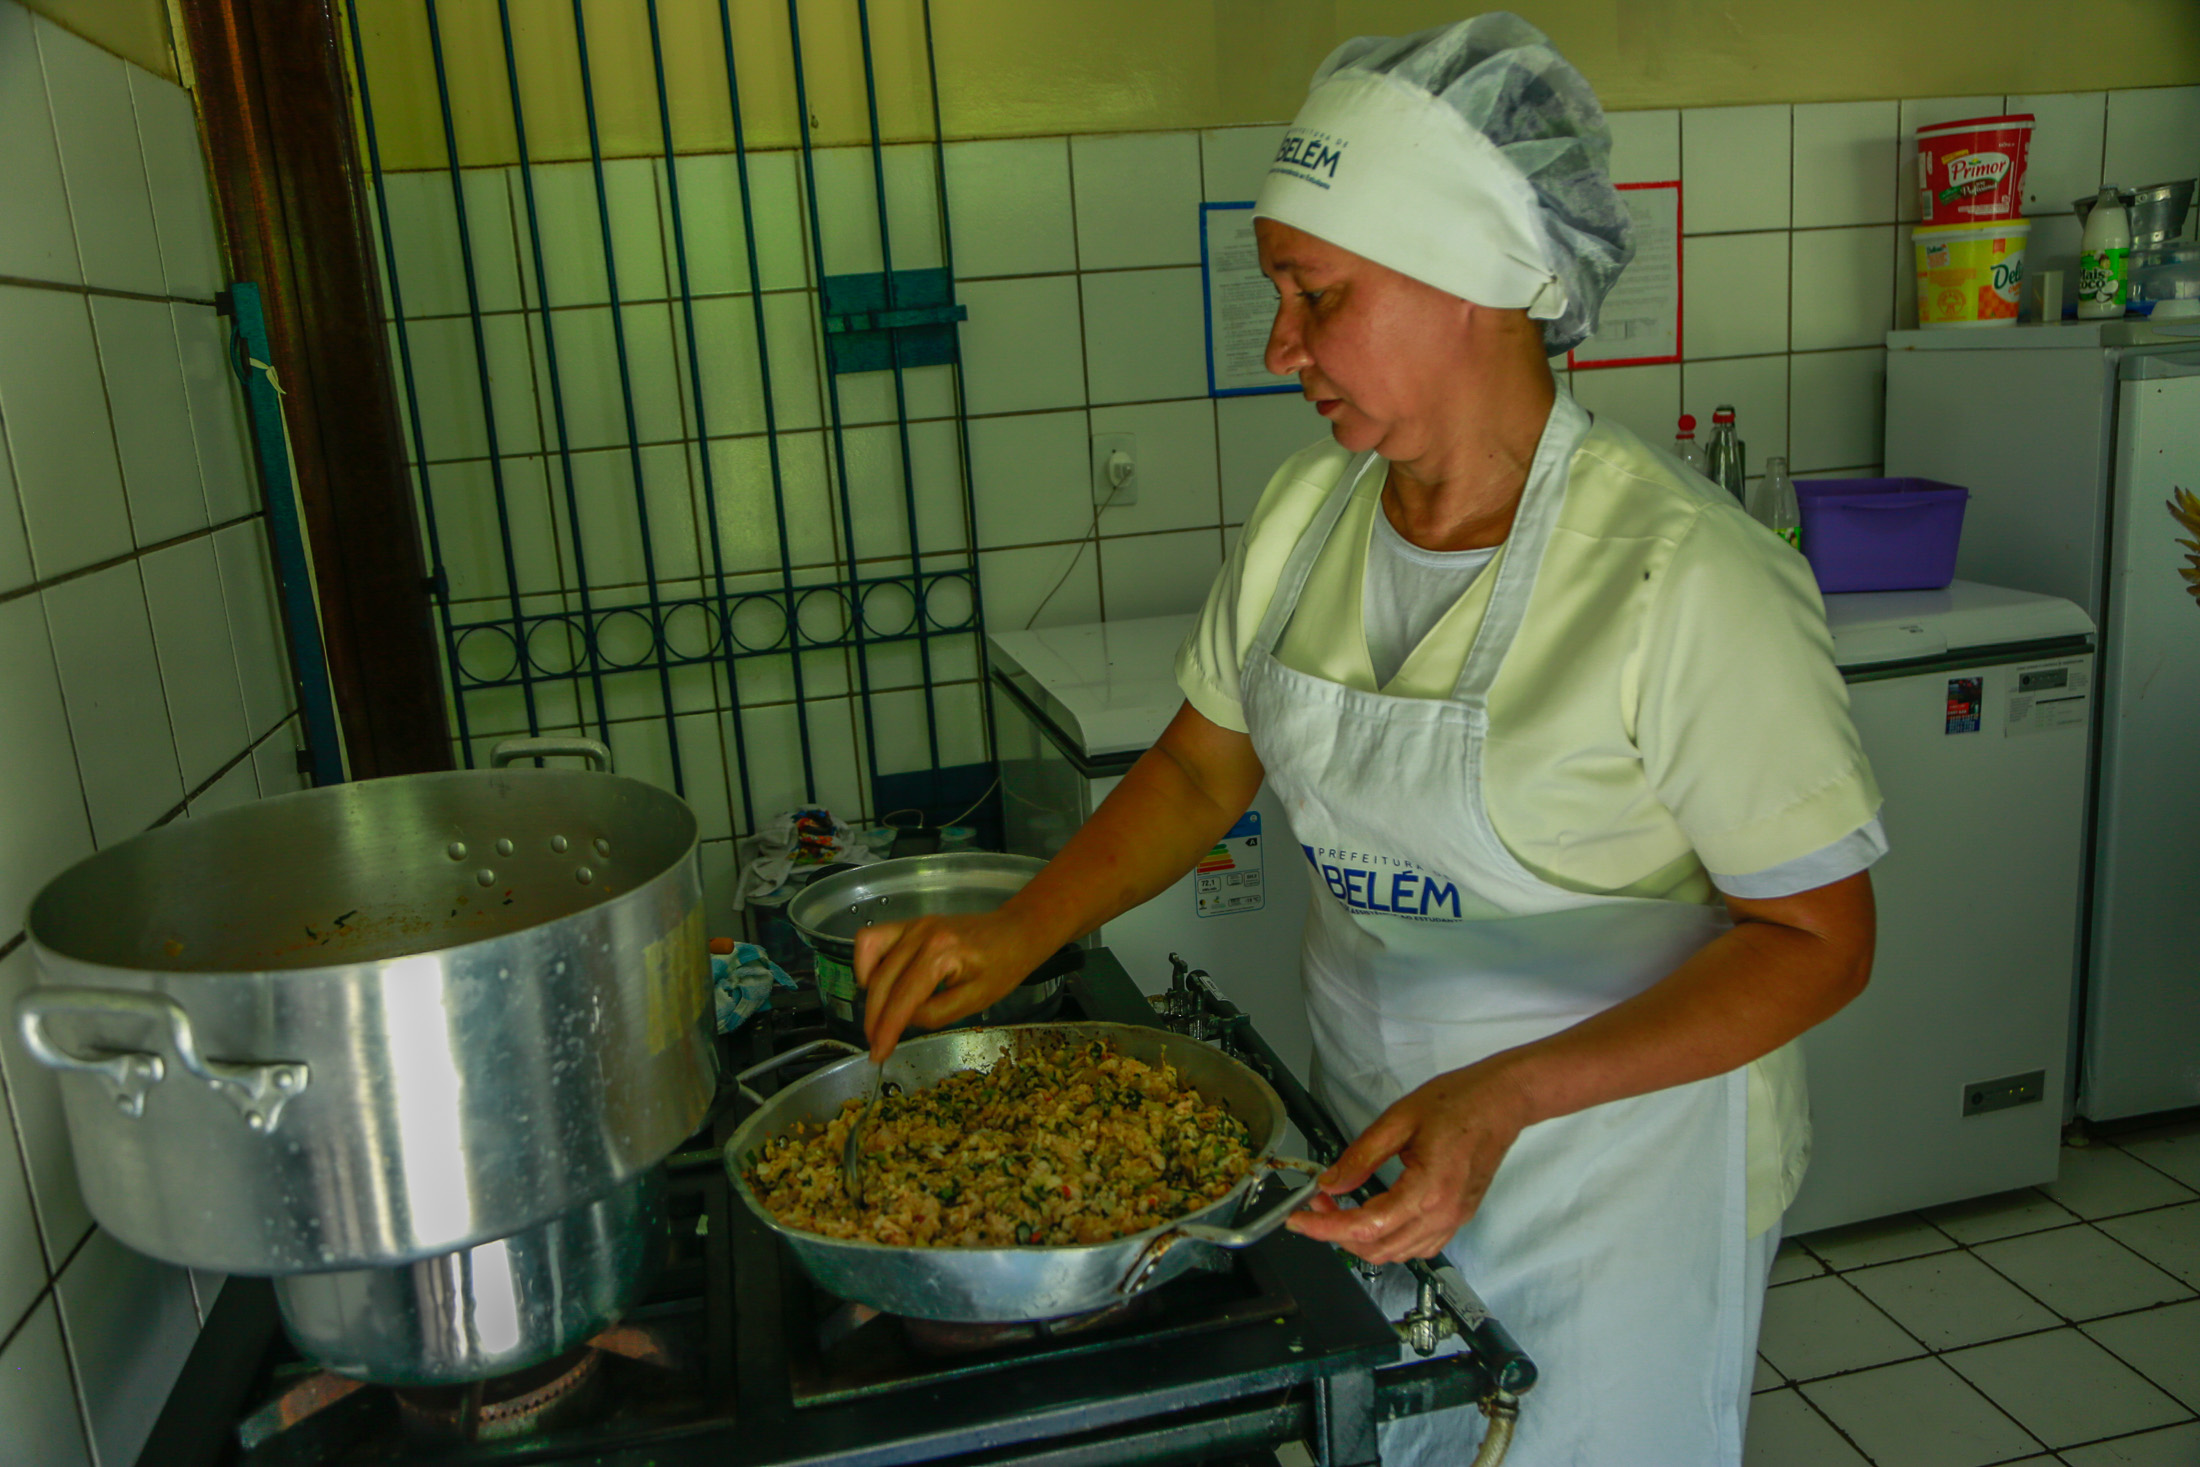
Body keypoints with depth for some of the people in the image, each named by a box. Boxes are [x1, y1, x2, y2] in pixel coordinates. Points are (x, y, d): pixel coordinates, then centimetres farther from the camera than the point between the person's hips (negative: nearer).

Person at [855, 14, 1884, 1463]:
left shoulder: (1683, 577, -26)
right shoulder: (1309, 510, -6)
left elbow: (1820, 937, -19)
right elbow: (1202, 765, 6)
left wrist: (1509, 1097, -31)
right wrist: (1020, 931, -8)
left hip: (1619, 1176, -5)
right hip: (1380, 1143, 6)